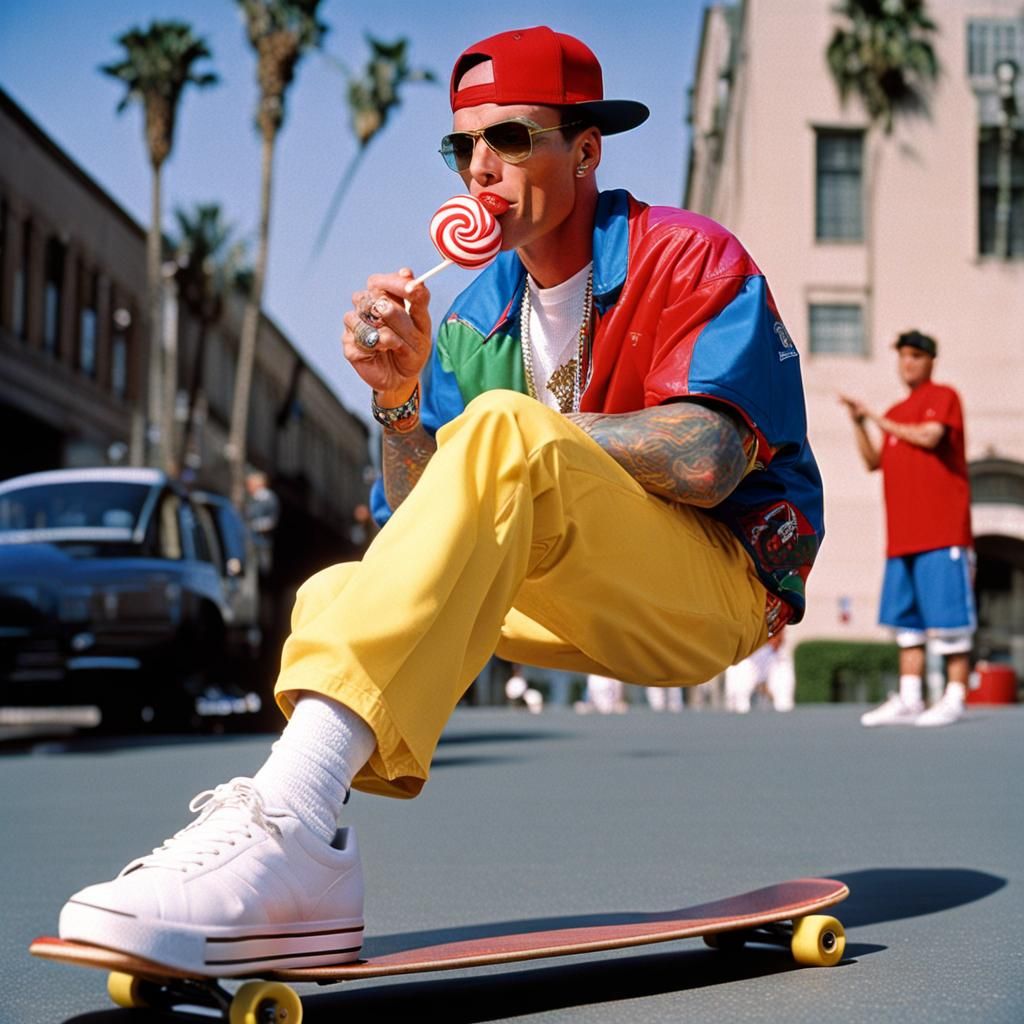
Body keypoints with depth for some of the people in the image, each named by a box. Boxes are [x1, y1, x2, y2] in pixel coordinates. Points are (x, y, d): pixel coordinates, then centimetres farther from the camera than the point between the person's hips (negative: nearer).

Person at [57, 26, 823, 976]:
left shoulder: (690, 257, -3)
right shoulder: (473, 317, 14)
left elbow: (703, 463, -19)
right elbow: (420, 527, 7)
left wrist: (523, 442, -7)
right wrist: (400, 401, -12)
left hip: (720, 584, -7)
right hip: (587, 610, 7)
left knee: (502, 434, -31)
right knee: (338, 594, -4)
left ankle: (292, 818, -45)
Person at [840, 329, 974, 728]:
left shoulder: (943, 396, 1)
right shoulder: (896, 414, 21)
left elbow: (929, 437, -15)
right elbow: (873, 461, 19)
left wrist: (879, 420, -4)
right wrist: (859, 422, 5)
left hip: (942, 532, -7)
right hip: (903, 535, 7)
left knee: (947, 617, -7)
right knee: (907, 620, 5)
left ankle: (954, 698, -4)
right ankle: (908, 700, 7)